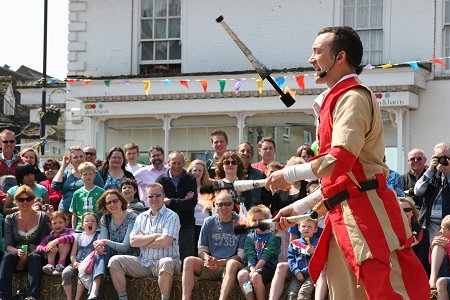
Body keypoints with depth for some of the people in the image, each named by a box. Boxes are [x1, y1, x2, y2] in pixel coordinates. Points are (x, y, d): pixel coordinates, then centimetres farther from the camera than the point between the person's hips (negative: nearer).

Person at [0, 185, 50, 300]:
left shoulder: (42, 217, 5)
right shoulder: (10, 219, 9)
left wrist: (27, 257, -17)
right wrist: (17, 252, -23)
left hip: (35, 258, -1)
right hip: (17, 256, 1)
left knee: (35, 257, -36)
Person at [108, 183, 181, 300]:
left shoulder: (171, 216, -2)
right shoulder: (142, 217, 15)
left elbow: (165, 242, -15)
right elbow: (132, 241, 1)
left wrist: (143, 241, -3)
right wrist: (155, 236, -9)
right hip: (144, 263, 5)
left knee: (166, 263, -40)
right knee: (115, 261, -9)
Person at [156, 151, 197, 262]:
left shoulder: (190, 179, 5)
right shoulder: (161, 180, 6)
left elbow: (192, 203, -8)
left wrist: (170, 202, -12)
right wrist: (183, 201, -9)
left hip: (186, 227, 0)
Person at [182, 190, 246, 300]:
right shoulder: (209, 222, 11)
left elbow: (242, 255, -4)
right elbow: (202, 249, 13)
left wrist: (220, 262, -15)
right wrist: (207, 258, -11)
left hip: (229, 267, -3)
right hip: (210, 267, 3)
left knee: (233, 263, -37)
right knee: (189, 261, -22)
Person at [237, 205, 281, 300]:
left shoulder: (274, 237, -3)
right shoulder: (250, 237, 12)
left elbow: (266, 257, -13)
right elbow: (250, 256, 1)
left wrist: (254, 271, -21)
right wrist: (252, 269, -19)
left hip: (269, 267, -5)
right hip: (253, 266, 5)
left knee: (256, 276, -34)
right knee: (241, 274, -26)